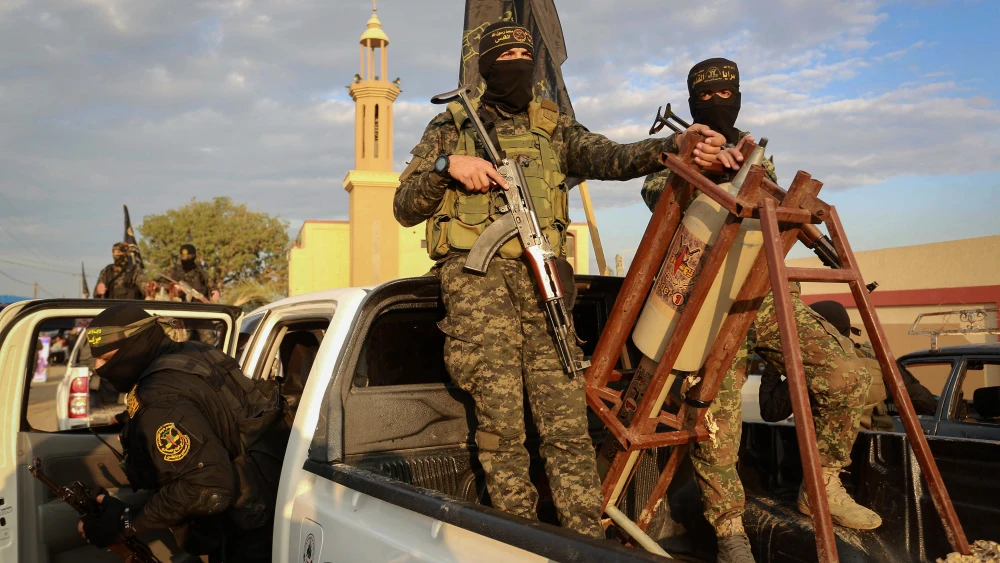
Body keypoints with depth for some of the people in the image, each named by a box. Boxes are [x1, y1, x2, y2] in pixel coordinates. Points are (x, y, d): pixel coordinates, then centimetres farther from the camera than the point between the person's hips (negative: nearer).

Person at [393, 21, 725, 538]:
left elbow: (610, 157, 0)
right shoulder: (451, 127, 16)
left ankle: (589, 543, 1)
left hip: (542, 281, 2)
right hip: (477, 277, -1)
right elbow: (404, 208, 13)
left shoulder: (553, 127, 20)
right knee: (501, 424, -3)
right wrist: (446, 165, -6)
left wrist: (676, 145, -18)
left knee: (567, 424, -5)